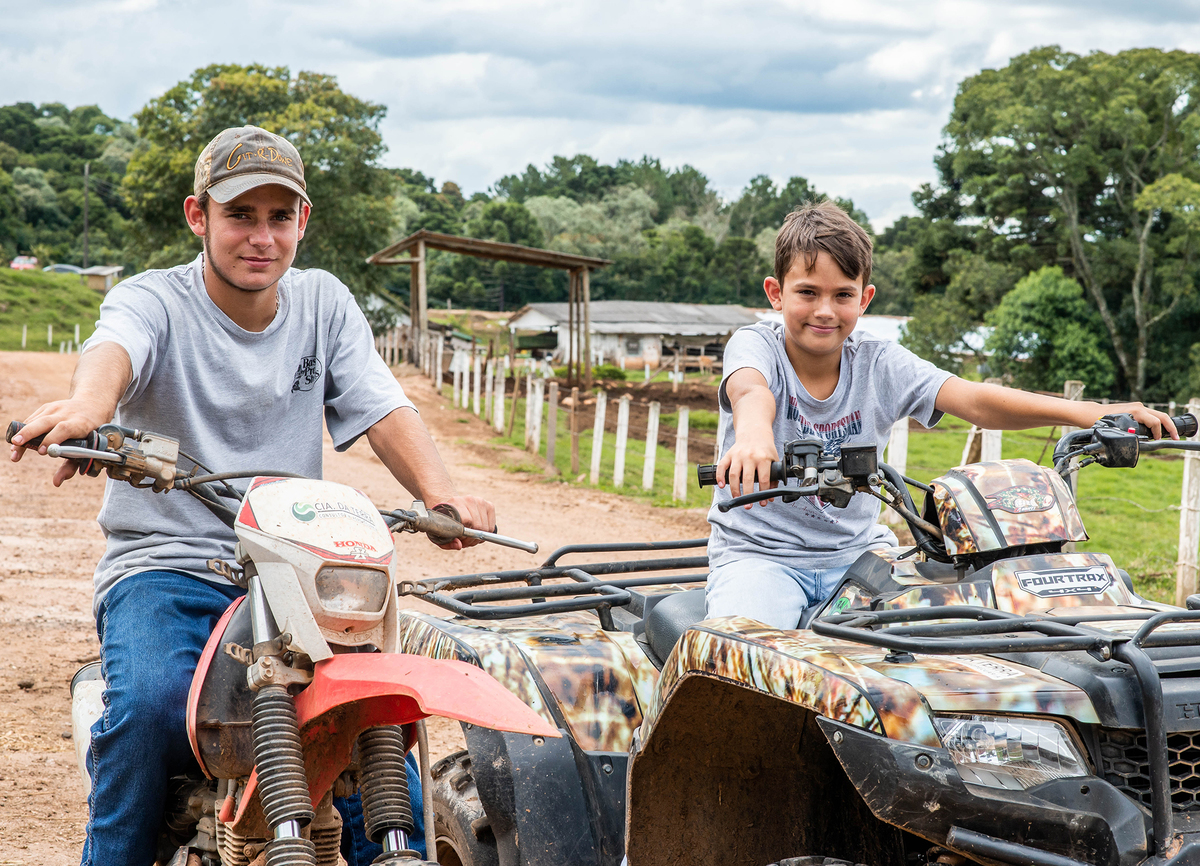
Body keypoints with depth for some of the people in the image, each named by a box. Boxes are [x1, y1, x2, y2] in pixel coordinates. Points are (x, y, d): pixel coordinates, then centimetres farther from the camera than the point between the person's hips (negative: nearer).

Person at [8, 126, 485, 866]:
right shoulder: (153, 300, -4)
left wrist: (441, 494, -24)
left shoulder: (324, 302, 9)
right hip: (165, 563, -3)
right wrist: (87, 403, -54)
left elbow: (384, 409, -2)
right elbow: (115, 347, -28)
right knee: (150, 702, -30)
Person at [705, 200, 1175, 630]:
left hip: (855, 552, 3)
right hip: (759, 551, -3)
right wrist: (753, 433, -60)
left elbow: (974, 400, -14)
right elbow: (750, 389, -33)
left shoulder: (880, 364, -2)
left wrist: (1088, 412, -29)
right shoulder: (756, 345, -8)